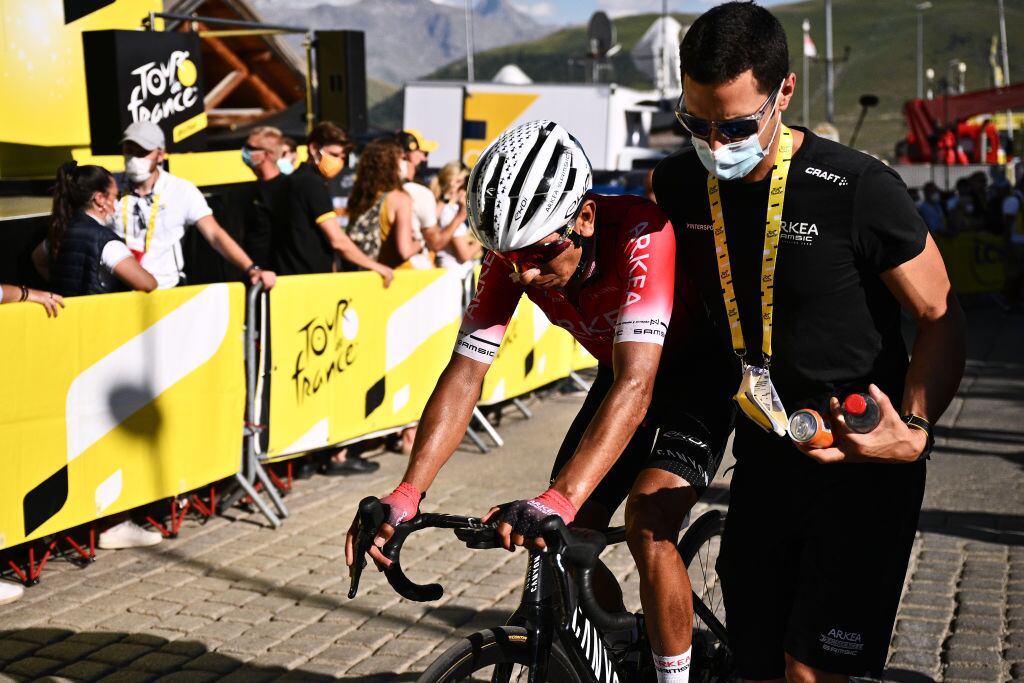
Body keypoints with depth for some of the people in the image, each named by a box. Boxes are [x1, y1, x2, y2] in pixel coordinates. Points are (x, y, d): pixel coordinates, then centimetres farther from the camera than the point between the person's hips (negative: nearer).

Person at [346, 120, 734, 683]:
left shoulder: (641, 235, -37)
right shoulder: (513, 257, -21)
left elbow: (636, 386, -46)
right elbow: (464, 374, -23)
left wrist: (558, 501, -57)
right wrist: (406, 494, -35)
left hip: (696, 376, -6)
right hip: (619, 376, 6)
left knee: (645, 523, -26)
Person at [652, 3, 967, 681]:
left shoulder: (858, 188, -18)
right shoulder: (679, 185, -3)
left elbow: (940, 319, -9)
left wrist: (915, 429, -23)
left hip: (862, 466, -5)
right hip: (764, 463, 5)